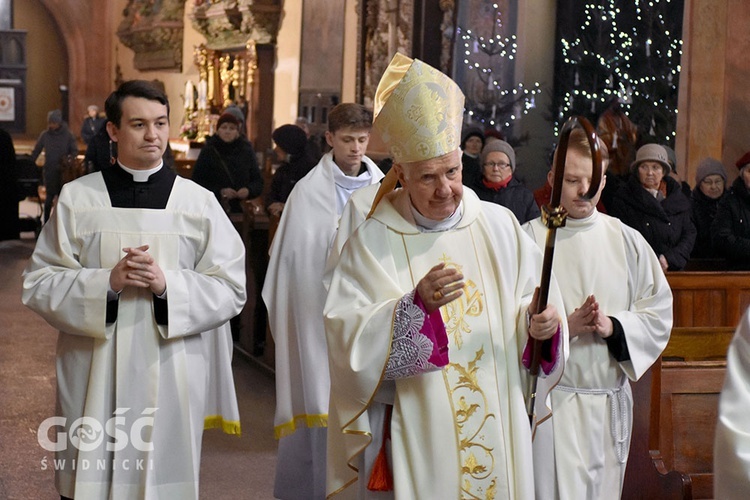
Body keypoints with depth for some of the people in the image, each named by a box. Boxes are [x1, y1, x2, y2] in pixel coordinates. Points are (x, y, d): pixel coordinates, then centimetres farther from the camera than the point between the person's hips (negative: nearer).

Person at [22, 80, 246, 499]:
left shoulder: (199, 202, 3)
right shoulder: (77, 198, 2)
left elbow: (231, 289, 0)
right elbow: (40, 284, 0)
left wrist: (167, 284, -16)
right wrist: (107, 283, -16)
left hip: (172, 380, 0)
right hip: (95, 381, 0)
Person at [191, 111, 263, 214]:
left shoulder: (246, 151, 8)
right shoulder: (208, 151, 2)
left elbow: (258, 182, 11)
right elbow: (197, 181, -3)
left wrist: (249, 190, -11)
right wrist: (219, 192, -17)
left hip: (240, 210, 2)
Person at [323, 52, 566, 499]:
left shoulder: (499, 226, 4)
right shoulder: (372, 242, -6)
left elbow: (534, 297, 6)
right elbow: (348, 341, -14)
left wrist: (540, 322, -16)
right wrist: (417, 304, -27)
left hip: (498, 430, 3)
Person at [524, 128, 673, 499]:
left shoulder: (627, 241, 5)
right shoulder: (530, 239, -6)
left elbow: (659, 312, 5)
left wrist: (614, 327, -11)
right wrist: (564, 327, -23)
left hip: (611, 400, 4)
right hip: (551, 398, -4)